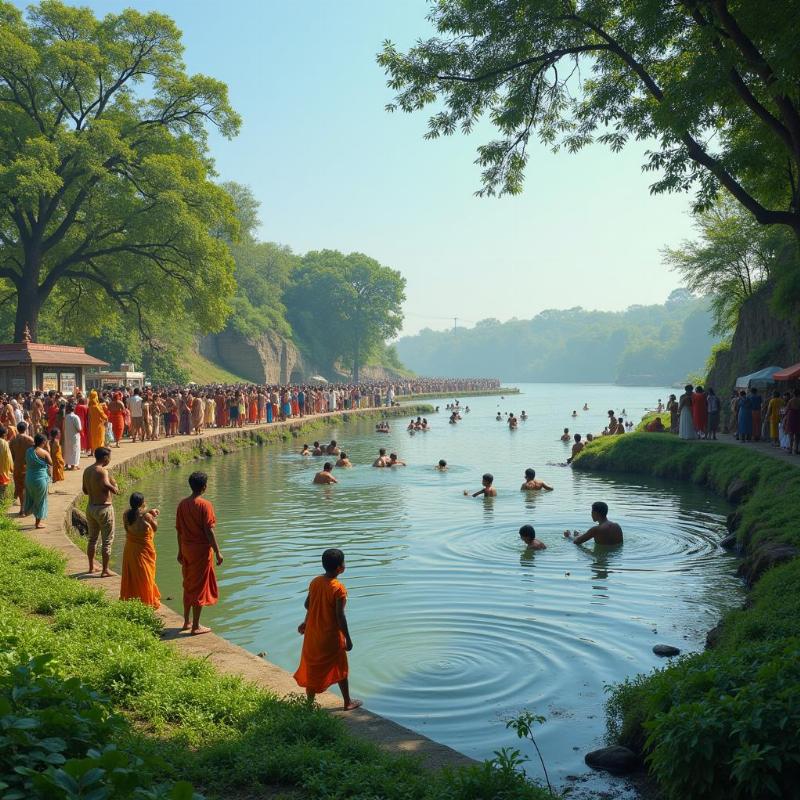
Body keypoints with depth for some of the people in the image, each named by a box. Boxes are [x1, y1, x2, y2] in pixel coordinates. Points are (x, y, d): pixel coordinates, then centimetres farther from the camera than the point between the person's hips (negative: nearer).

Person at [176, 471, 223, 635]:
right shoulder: (205, 505, -17)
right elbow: (209, 531, -18)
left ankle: (186, 622, 28)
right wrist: (217, 551, -11)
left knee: (188, 586, 18)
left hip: (187, 549, 7)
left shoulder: (182, 504, 3)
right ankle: (196, 626, 7)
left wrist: (180, 551, 18)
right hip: (201, 550, -7)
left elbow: (179, 530, 8)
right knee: (199, 588, 2)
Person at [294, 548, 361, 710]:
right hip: (331, 636, -5)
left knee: (312, 667, 17)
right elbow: (340, 616, -22)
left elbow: (308, 604, 8)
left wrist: (306, 622, 26)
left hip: (312, 634, 5)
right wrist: (348, 639, -13)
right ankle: (348, 703, 26)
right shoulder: (339, 588, -22)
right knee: (341, 669, 14)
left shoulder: (315, 582, -3)